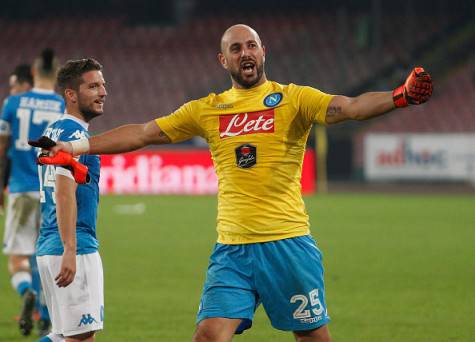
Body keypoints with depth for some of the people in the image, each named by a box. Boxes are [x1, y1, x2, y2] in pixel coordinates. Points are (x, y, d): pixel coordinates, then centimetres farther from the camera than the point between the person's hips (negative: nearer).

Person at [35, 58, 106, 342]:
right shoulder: (75, 134, -11)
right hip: (76, 249, -10)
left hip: (48, 248, 10)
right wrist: (70, 250, -25)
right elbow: (65, 194, -20)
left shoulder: (53, 131, 18)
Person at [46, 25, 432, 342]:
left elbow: (349, 107, -15)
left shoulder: (293, 99, 0)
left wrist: (398, 97, -34)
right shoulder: (208, 110, 11)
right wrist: (76, 146, 10)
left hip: (288, 243, -3)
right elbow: (144, 133, 14)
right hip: (232, 249, 3)